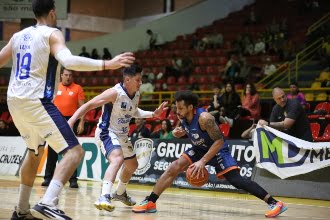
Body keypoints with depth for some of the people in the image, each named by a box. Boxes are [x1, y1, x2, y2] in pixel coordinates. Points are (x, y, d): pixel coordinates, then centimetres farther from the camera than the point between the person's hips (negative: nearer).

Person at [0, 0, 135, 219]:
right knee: (74, 151, -10)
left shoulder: (18, 36, 15)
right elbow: (68, 61, -24)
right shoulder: (52, 34, -5)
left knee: (35, 151, 29)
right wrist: (107, 64, -29)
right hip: (36, 101, -8)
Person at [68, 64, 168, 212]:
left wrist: (153, 114, 11)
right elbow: (89, 105, -26)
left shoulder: (136, 95, 0)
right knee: (118, 159, -36)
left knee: (132, 165, 25)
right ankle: (104, 197, -45)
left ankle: (120, 193, 49)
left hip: (122, 135, 9)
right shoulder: (115, 93, -25)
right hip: (106, 133, -9)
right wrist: (71, 121, -35)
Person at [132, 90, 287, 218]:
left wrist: (202, 161, -36)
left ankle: (275, 203, -18)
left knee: (236, 180, -20)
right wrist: (179, 132, -12)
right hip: (199, 149, 7)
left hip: (218, 150, -7)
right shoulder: (183, 117, -10)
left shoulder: (204, 118, -32)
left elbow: (219, 141, -31)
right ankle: (149, 202, -3)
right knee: (173, 168, -8)